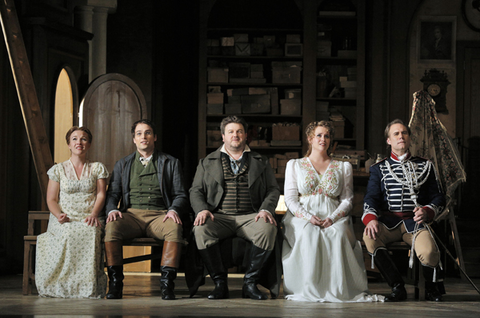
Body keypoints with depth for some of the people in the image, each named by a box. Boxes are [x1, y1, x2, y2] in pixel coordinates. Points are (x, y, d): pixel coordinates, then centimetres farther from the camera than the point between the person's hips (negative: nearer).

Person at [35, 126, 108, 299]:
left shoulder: (98, 168, 15)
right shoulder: (58, 170, 14)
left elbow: (101, 194, 5)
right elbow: (51, 200, 8)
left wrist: (93, 214, -15)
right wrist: (59, 215, -14)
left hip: (89, 219, 0)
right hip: (64, 219, 0)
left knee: (90, 233, -38)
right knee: (68, 234, -38)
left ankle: (88, 286, -33)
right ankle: (62, 285, -30)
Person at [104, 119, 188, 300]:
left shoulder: (171, 163, 17)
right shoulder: (122, 165, 22)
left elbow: (180, 195, 11)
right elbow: (113, 194, 15)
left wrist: (173, 210, -11)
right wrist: (112, 209, -8)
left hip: (159, 216, -1)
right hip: (131, 214, 1)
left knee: (175, 227, -37)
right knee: (112, 226, -34)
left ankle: (166, 283, -33)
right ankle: (115, 283, -28)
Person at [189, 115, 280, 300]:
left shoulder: (261, 163, 19)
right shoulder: (207, 163, 18)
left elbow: (273, 190, 13)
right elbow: (196, 191, 13)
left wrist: (266, 210, -8)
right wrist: (202, 209, -9)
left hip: (250, 217, 0)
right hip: (219, 217, 0)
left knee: (267, 228, -34)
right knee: (201, 229, -34)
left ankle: (250, 283, -19)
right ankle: (220, 283, -20)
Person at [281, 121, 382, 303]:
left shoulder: (343, 167, 20)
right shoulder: (294, 165, 19)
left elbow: (347, 200, 11)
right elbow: (290, 199, 8)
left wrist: (332, 218, -11)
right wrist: (308, 217, -12)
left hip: (334, 218, 1)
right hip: (302, 217, 0)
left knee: (337, 235, -36)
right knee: (309, 235, -37)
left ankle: (338, 289, -35)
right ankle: (308, 290, -36)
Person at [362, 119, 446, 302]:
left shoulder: (425, 166, 18)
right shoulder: (379, 169, 17)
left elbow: (439, 198, 13)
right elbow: (371, 198, 4)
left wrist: (427, 211, -12)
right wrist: (371, 219, -19)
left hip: (415, 220, -1)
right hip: (388, 222, 1)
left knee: (428, 253, -33)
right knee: (369, 236, -35)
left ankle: (431, 287, 3)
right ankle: (397, 287, -19)